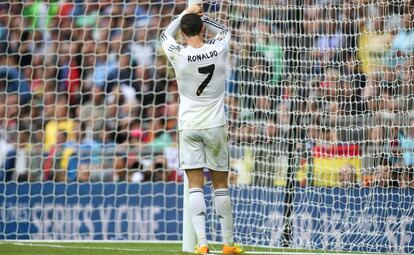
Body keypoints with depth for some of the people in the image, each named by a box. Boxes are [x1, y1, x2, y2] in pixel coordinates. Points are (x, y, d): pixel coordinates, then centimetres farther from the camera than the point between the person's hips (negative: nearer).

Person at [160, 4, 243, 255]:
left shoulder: (179, 55, -9)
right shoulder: (218, 49, -6)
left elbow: (165, 34, 14)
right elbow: (224, 30, 18)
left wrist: (186, 14, 22)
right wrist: (201, 17, 20)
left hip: (188, 126, -1)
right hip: (215, 125, 1)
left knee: (195, 185, -1)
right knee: (221, 185, 7)